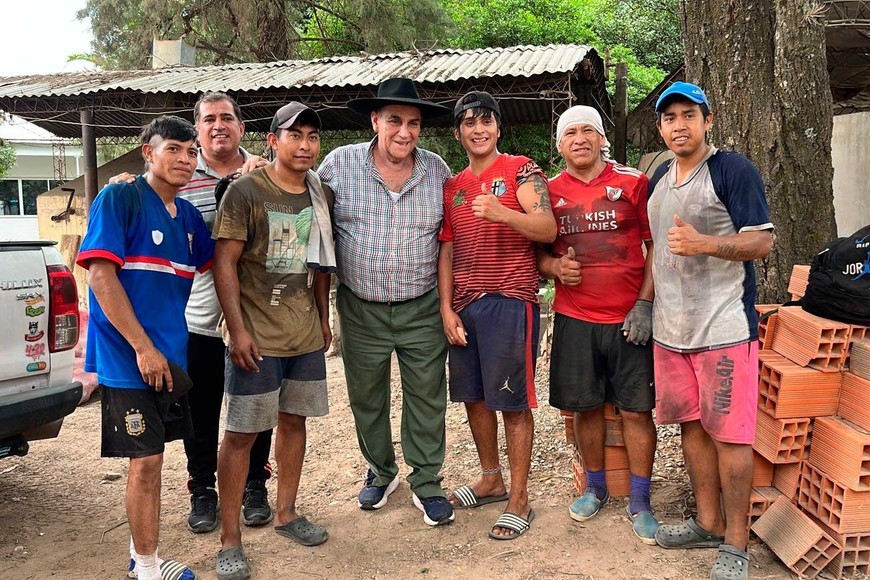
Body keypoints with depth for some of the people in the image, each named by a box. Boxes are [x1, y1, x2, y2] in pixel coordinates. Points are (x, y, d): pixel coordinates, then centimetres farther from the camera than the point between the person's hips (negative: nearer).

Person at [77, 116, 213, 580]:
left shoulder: (187, 215, 10)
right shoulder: (118, 198, -10)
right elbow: (100, 274, -16)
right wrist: (143, 347, -19)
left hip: (170, 354, 7)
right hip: (129, 356, -7)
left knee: (150, 458, 16)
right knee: (146, 461, 0)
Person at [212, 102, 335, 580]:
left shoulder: (319, 195, 9)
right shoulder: (245, 191, -9)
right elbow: (224, 263, -12)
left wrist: (324, 320, 15)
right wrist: (238, 330, -16)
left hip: (307, 335, 6)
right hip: (257, 338, -6)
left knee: (294, 420, 15)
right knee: (241, 433, 0)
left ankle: (286, 514, 31)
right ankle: (230, 538, 12)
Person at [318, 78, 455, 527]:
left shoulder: (437, 169, -1)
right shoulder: (339, 164, -5)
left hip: (422, 309, 0)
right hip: (361, 310, 0)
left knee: (427, 399, 7)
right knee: (366, 398, 15)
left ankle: (426, 483, 25)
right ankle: (381, 472, 37)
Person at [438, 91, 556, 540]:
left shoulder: (520, 170, -1)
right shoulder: (452, 187, 16)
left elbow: (548, 229, -13)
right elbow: (446, 250, 14)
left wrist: (500, 212, -30)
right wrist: (446, 308, 5)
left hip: (509, 302, -6)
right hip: (464, 306, 6)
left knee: (513, 402, -1)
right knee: (473, 397, 13)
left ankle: (519, 499, 10)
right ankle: (491, 480, 31)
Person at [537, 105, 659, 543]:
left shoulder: (633, 183, 0)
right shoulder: (549, 192, 6)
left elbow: (656, 244, 0)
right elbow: (537, 250, 13)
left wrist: (645, 303, -8)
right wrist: (554, 266, -9)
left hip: (630, 318, -2)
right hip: (574, 319, 2)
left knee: (636, 409, 3)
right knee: (586, 407, 11)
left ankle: (639, 502, 17)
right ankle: (595, 488, 30)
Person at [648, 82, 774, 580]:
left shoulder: (733, 169, -6)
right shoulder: (659, 179, 15)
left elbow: (763, 241, -11)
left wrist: (704, 244, -27)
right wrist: (645, 304, 18)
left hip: (723, 327, -7)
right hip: (670, 328, 7)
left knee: (729, 433, -2)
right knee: (691, 424, 13)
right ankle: (709, 524, 28)